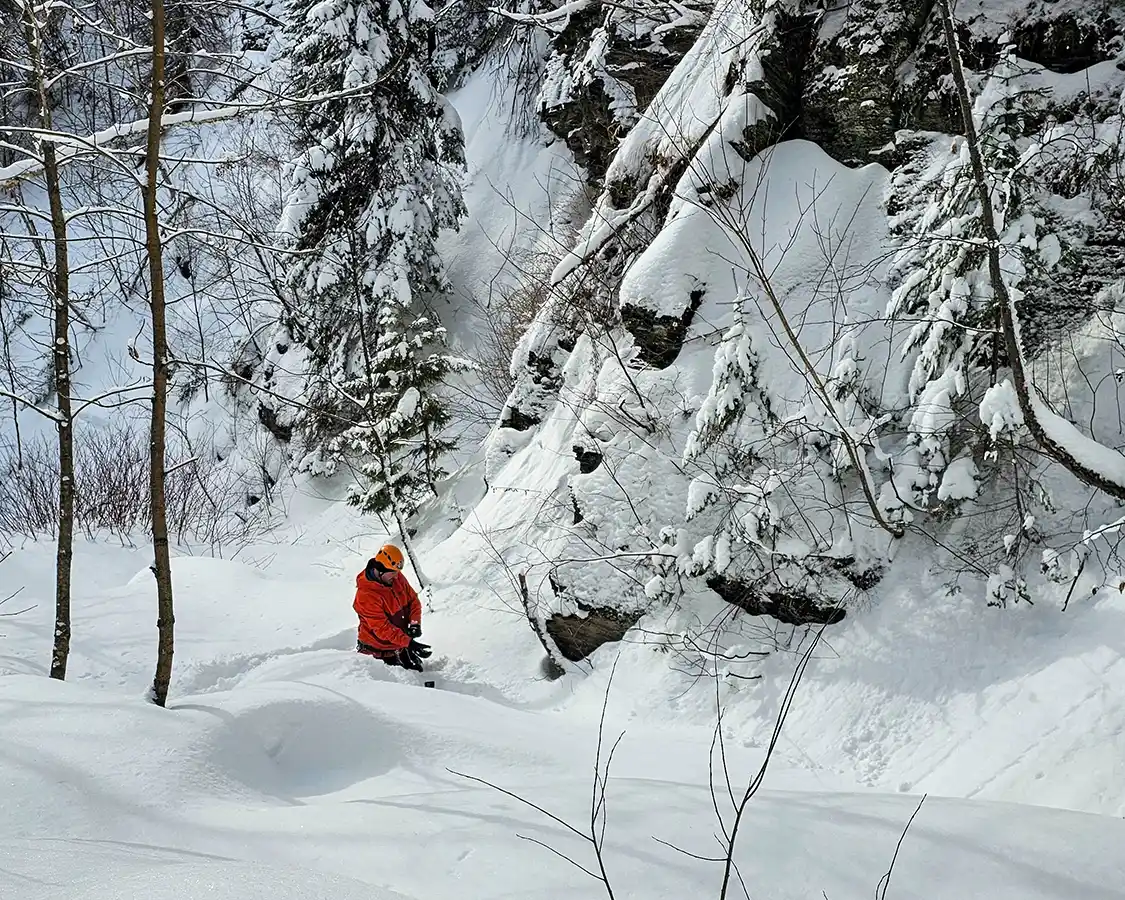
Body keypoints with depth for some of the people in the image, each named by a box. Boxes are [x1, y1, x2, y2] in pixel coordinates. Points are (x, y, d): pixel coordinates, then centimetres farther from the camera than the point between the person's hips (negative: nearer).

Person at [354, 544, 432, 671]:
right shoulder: (366, 595, -27)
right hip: (378, 650, -7)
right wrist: (408, 642, -32)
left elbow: (413, 600, 6)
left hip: (400, 645, 7)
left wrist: (415, 623, -13)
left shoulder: (397, 577, -4)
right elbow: (381, 628, -27)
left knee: (417, 672, 11)